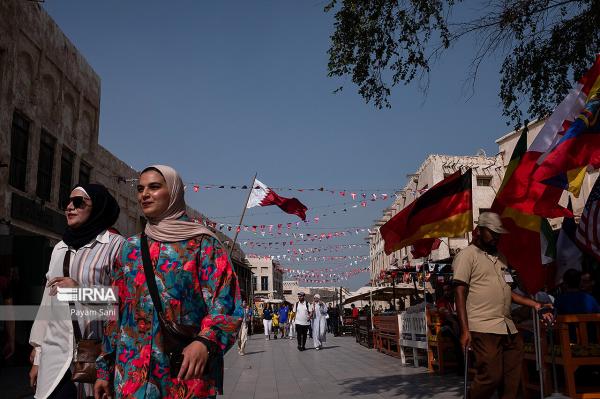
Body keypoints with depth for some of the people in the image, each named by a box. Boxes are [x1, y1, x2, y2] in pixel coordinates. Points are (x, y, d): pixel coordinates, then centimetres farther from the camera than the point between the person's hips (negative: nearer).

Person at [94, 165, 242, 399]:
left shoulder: (204, 244, -2)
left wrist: (205, 342, -28)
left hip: (187, 373, -4)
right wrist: (105, 369, 10)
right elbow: (115, 311, 14)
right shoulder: (130, 249, 12)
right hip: (131, 372, 4)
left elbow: (224, 304, -10)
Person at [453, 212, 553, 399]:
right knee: (491, 376, -11)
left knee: (512, 379, 7)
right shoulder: (467, 255, -2)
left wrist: (535, 304, 15)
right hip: (484, 328, -7)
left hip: (509, 328, 8)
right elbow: (460, 293, -8)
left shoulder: (500, 257, 21)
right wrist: (465, 330, -15)